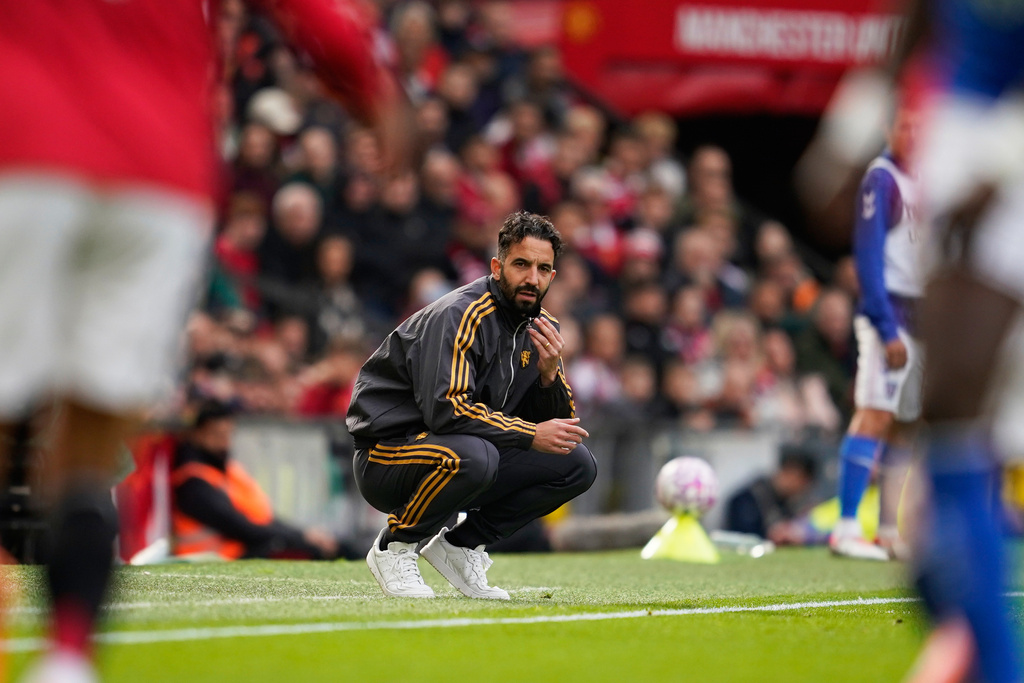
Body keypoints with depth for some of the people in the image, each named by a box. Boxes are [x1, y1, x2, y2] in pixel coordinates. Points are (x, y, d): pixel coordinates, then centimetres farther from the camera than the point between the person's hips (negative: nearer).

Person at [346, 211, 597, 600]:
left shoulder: (541, 329, 6)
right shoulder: (458, 316, -19)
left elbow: (557, 424, 5)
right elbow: (446, 409, -31)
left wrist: (549, 375, -15)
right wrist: (531, 435, -28)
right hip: (385, 460, -8)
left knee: (578, 465, -3)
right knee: (473, 454, -39)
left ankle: (461, 544, 4)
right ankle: (395, 546, -13)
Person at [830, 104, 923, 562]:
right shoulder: (881, 178, -7)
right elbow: (868, 255, -12)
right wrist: (887, 328, -18)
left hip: (920, 317, 8)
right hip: (889, 312, -8)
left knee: (906, 423, 8)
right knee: (875, 415, -13)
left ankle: (891, 532, 11)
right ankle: (846, 528, -14)